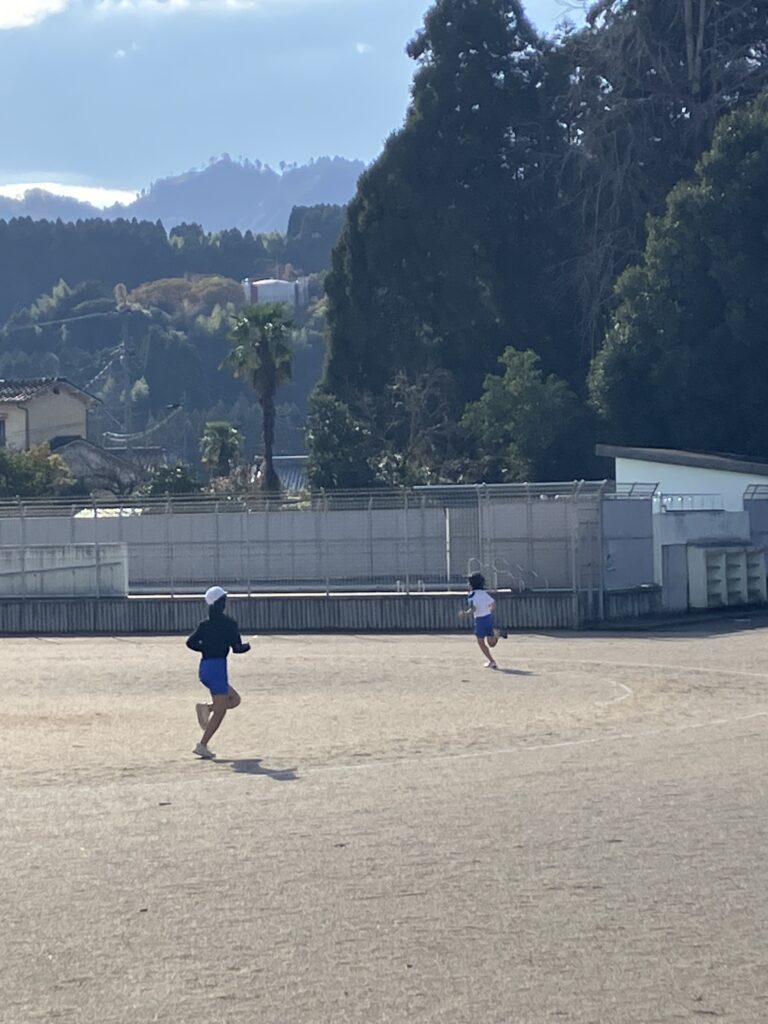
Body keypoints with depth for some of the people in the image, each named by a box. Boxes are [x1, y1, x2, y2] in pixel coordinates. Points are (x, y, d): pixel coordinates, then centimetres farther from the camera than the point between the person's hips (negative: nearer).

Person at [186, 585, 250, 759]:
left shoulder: (205, 624, 8)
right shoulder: (229, 623, -9)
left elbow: (191, 642, 6)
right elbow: (237, 648, -8)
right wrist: (247, 646, 12)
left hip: (204, 668, 7)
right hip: (217, 668, -7)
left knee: (234, 699, 21)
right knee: (220, 711, -2)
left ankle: (206, 708, 1)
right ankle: (202, 745, -8)